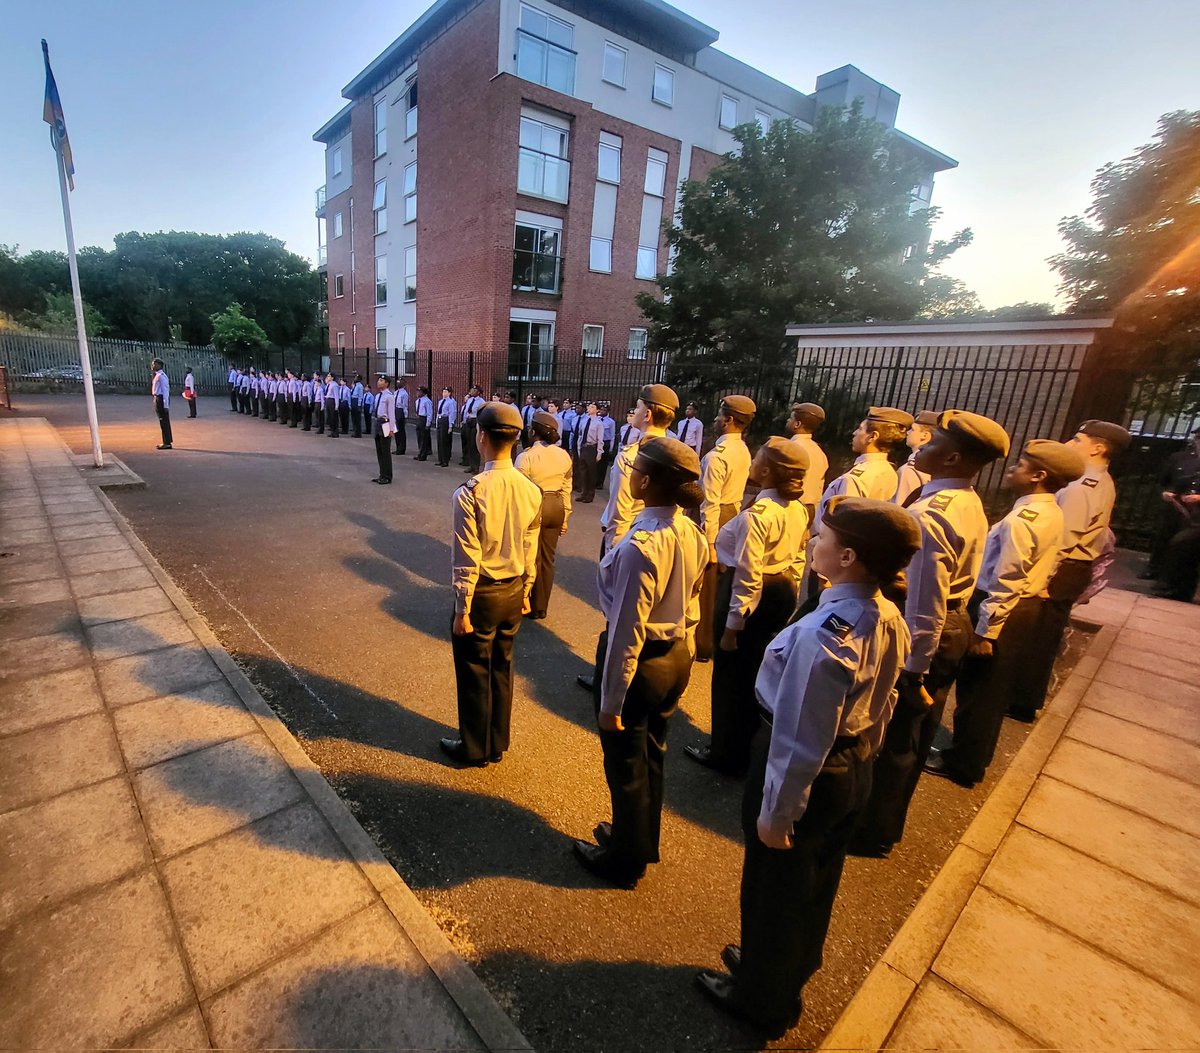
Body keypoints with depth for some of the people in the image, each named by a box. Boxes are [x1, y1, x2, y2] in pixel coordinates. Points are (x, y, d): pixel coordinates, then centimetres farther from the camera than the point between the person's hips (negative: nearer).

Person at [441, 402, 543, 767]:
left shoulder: (470, 492, -23)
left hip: (481, 593, -5)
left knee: (474, 672, 14)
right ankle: (497, 745, 38)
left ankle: (474, 749, 33)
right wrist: (524, 592, 14)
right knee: (502, 668, 20)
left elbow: (467, 559, -19)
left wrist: (462, 609, -9)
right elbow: (530, 551, 2)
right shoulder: (531, 491, -6)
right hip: (514, 591, 5)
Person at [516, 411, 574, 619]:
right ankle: (542, 606, 28)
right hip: (556, 507, 5)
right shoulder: (564, 455, -1)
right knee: (548, 559, 15)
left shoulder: (526, 456, -16)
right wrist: (565, 516, 14)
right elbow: (566, 489, 5)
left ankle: (532, 606, 24)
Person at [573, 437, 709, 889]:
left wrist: (611, 701, -14)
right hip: (676, 660, 8)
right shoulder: (692, 534, -5)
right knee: (652, 756, 27)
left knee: (626, 766, 17)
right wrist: (680, 654, 19)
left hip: (640, 662, -8)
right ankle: (642, 842, 52)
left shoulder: (640, 545, -30)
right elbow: (690, 608, 5)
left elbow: (628, 630, -24)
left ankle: (625, 861, 42)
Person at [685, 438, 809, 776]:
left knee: (731, 673, 10)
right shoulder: (798, 511, 1)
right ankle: (745, 739, 45)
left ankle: (727, 754, 29)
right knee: (756, 670, 25)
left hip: (753, 596, -9)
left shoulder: (757, 514, -26)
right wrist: (789, 601, 20)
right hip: (782, 594, 9)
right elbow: (797, 561, 9)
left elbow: (748, 577, -25)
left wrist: (732, 626, -18)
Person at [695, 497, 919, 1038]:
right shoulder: (890, 619, -8)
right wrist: (860, 758, 20)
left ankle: (761, 998, 47)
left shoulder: (822, 634, -35)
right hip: (853, 771, 8)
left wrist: (776, 811, -14)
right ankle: (787, 970, 58)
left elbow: (800, 739, -27)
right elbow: (880, 708, 6)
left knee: (774, 886, 19)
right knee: (816, 884, 30)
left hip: (809, 775, -8)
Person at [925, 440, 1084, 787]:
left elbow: (1005, 583, -25)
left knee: (976, 689, 6)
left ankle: (961, 763, 22)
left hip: (1002, 612, -9)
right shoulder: (1051, 514, 7)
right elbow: (1033, 569, 12)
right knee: (994, 689, 21)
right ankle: (975, 754, 38)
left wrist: (984, 630, -20)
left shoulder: (1022, 519, -23)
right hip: (1026, 607, 9)